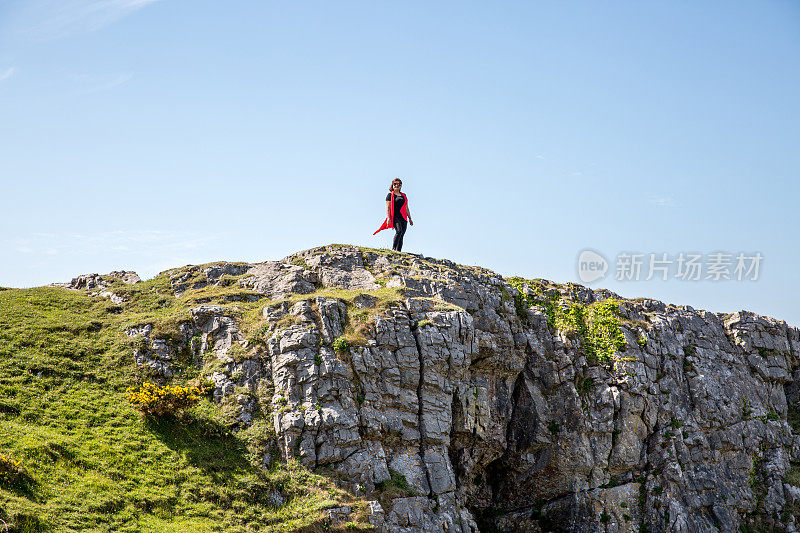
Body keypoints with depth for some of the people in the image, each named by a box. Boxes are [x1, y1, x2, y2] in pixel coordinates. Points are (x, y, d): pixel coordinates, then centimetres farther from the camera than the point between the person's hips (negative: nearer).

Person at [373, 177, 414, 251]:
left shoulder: (404, 196, 22)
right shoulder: (390, 195, 6)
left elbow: (406, 209, 24)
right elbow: (388, 208, -2)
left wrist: (410, 218, 18)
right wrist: (388, 218, -13)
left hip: (403, 218, 6)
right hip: (395, 217, -6)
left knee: (401, 236, -2)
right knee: (399, 231, -26)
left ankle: (399, 251, -2)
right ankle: (393, 249, -29)